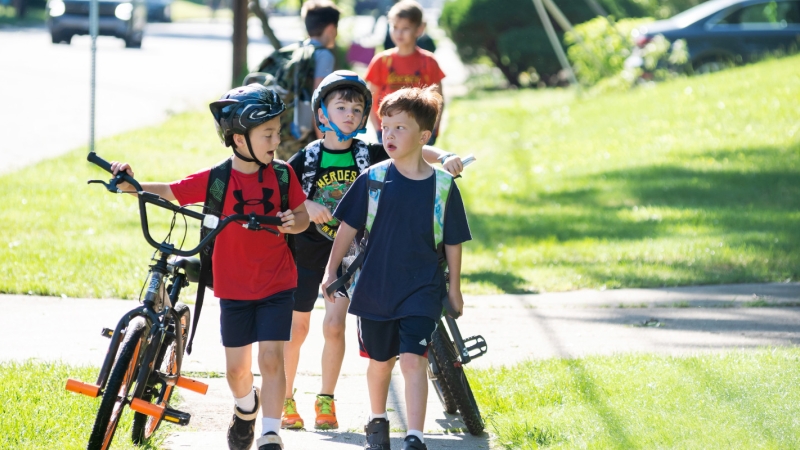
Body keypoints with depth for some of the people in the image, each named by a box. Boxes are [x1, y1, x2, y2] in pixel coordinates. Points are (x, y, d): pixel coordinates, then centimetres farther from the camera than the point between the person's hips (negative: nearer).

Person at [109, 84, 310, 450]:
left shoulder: (282, 174, -5)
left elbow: (303, 214, 5)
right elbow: (170, 193, -1)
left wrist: (294, 222, -18)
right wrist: (133, 184, -17)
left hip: (277, 285, -1)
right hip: (234, 288, 1)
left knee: (271, 358, -12)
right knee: (236, 367, 9)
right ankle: (246, 408, 41)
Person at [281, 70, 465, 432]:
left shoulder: (369, 154, -6)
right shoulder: (308, 158, -8)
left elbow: (415, 152, -8)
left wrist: (444, 157, -27)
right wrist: (306, 206, -24)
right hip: (308, 250, 0)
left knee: (334, 327, -6)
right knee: (297, 328, 7)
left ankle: (326, 401, 11)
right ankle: (286, 400, 21)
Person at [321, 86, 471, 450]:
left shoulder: (443, 186, -6)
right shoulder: (372, 180, -4)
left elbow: (453, 241, 2)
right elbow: (347, 227, 4)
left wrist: (454, 289, 7)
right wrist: (331, 272, 2)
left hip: (421, 290, -2)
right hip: (375, 286, 2)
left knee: (413, 359, -14)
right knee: (380, 360, 16)